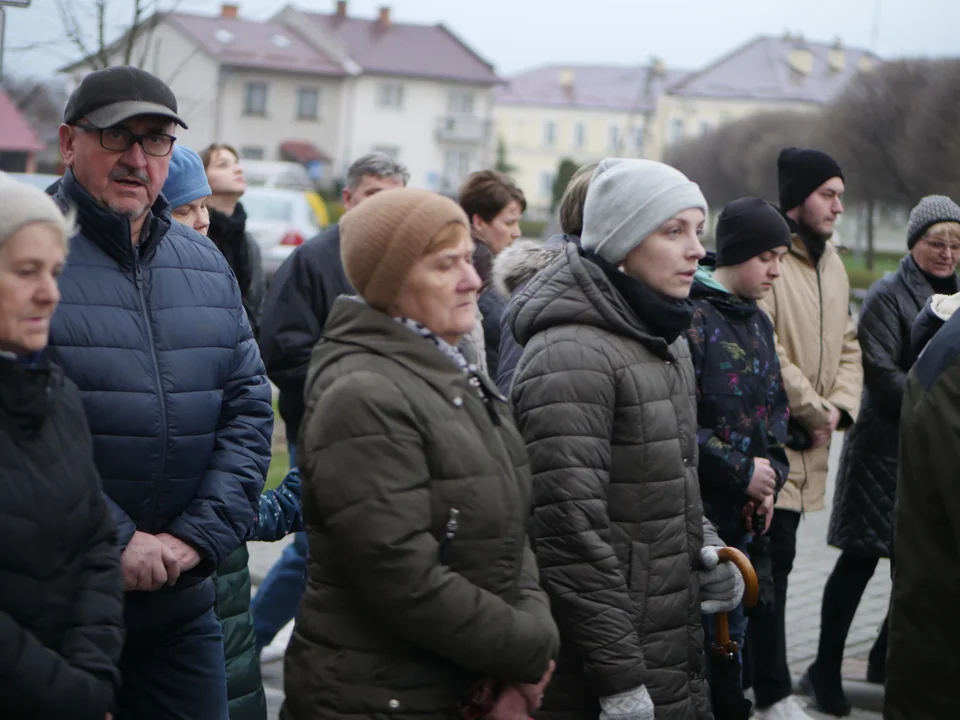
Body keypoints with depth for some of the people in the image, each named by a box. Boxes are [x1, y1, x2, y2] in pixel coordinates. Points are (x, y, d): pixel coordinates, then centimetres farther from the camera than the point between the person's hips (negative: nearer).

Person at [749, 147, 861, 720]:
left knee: (775, 561, 14)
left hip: (807, 442, 9)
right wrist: (813, 411, -11)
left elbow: (847, 344, 19)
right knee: (774, 562, -6)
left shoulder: (830, 263, 15)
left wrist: (840, 406, 1)